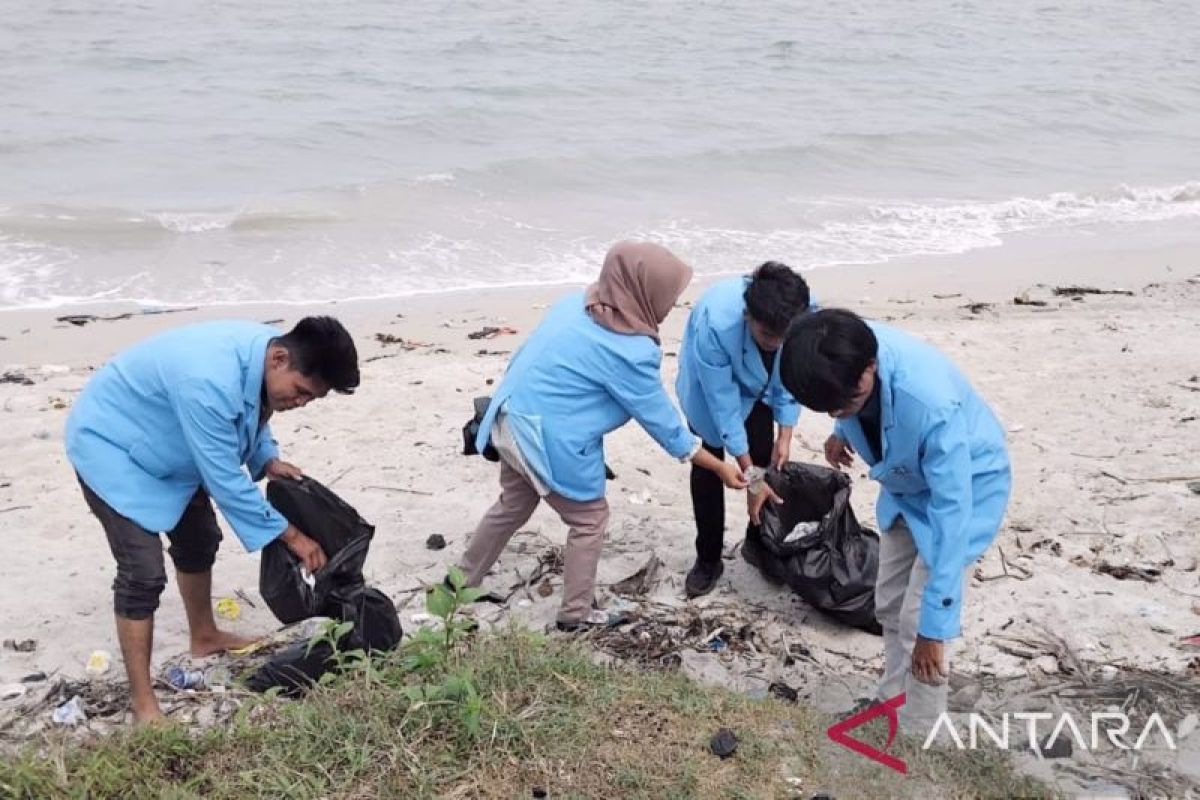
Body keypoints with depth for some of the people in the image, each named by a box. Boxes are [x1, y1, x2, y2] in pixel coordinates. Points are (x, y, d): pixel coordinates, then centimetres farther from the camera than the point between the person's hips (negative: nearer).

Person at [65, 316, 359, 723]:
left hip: (163, 445, 9)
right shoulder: (210, 381, -41)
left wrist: (268, 460, -10)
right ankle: (143, 705, -3)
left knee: (198, 540, 20)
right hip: (110, 446, -9)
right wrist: (290, 535, -24)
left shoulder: (266, 354, -14)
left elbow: (251, 414, 8)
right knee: (144, 573, -14)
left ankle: (204, 637, 43)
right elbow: (225, 480, -33)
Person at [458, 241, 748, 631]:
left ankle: (462, 581, 44)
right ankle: (576, 613, 26)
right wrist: (720, 468, -4)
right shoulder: (630, 351, -22)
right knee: (589, 520, 13)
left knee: (513, 505, 28)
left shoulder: (577, 303, 0)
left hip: (511, 420, 8)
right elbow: (661, 420, -13)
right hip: (553, 440, -8)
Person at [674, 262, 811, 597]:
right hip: (709, 384, -3)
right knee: (708, 466, -3)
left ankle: (758, 541, 20)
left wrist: (785, 434, -15)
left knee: (765, 459, -1)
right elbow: (723, 402, -35)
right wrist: (748, 476, -29)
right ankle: (708, 558, 11)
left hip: (758, 384, 3)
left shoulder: (804, 314, -35)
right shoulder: (715, 322, -45)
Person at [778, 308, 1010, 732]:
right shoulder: (847, 349, -26)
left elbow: (951, 513, -37)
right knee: (889, 605, 15)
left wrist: (935, 626, -34)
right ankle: (890, 701, 36)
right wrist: (843, 432, -8)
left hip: (965, 485, -6)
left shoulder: (933, 405, -44)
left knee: (917, 621, -8)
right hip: (907, 483, 7)